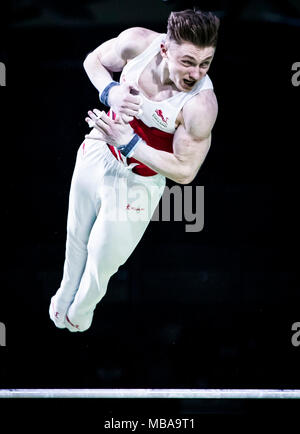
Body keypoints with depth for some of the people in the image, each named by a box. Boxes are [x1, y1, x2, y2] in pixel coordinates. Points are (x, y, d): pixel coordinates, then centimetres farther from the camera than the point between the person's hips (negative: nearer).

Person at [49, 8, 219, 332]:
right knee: (76, 239, 26)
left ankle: (79, 314, 49)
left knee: (102, 259, 16)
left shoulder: (200, 104, -34)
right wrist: (110, 92, -24)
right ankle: (64, 296, 56)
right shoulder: (139, 42, -24)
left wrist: (127, 142, -33)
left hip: (136, 184, -4)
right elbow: (94, 60, -3)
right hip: (96, 154, 4)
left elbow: (184, 171, -26)